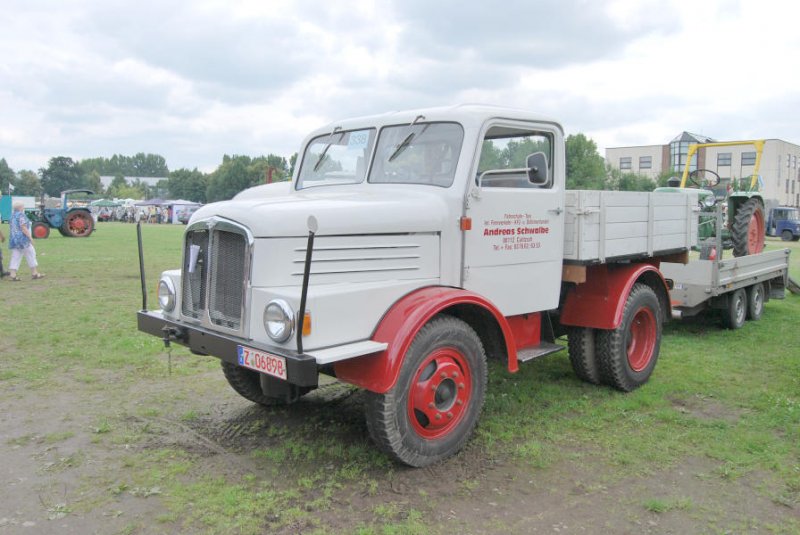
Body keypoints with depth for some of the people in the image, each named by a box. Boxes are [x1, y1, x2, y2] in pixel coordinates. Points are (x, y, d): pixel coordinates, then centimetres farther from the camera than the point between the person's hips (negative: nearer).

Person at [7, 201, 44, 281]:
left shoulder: (13, 215, 12)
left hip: (13, 238, 8)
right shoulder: (21, 215, -14)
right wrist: (30, 237, -17)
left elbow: (13, 227, 17)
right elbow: (23, 228, -20)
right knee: (30, 254, 3)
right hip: (22, 238, -8)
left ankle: (12, 275, 1)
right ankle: (34, 273, 9)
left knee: (15, 257, 7)